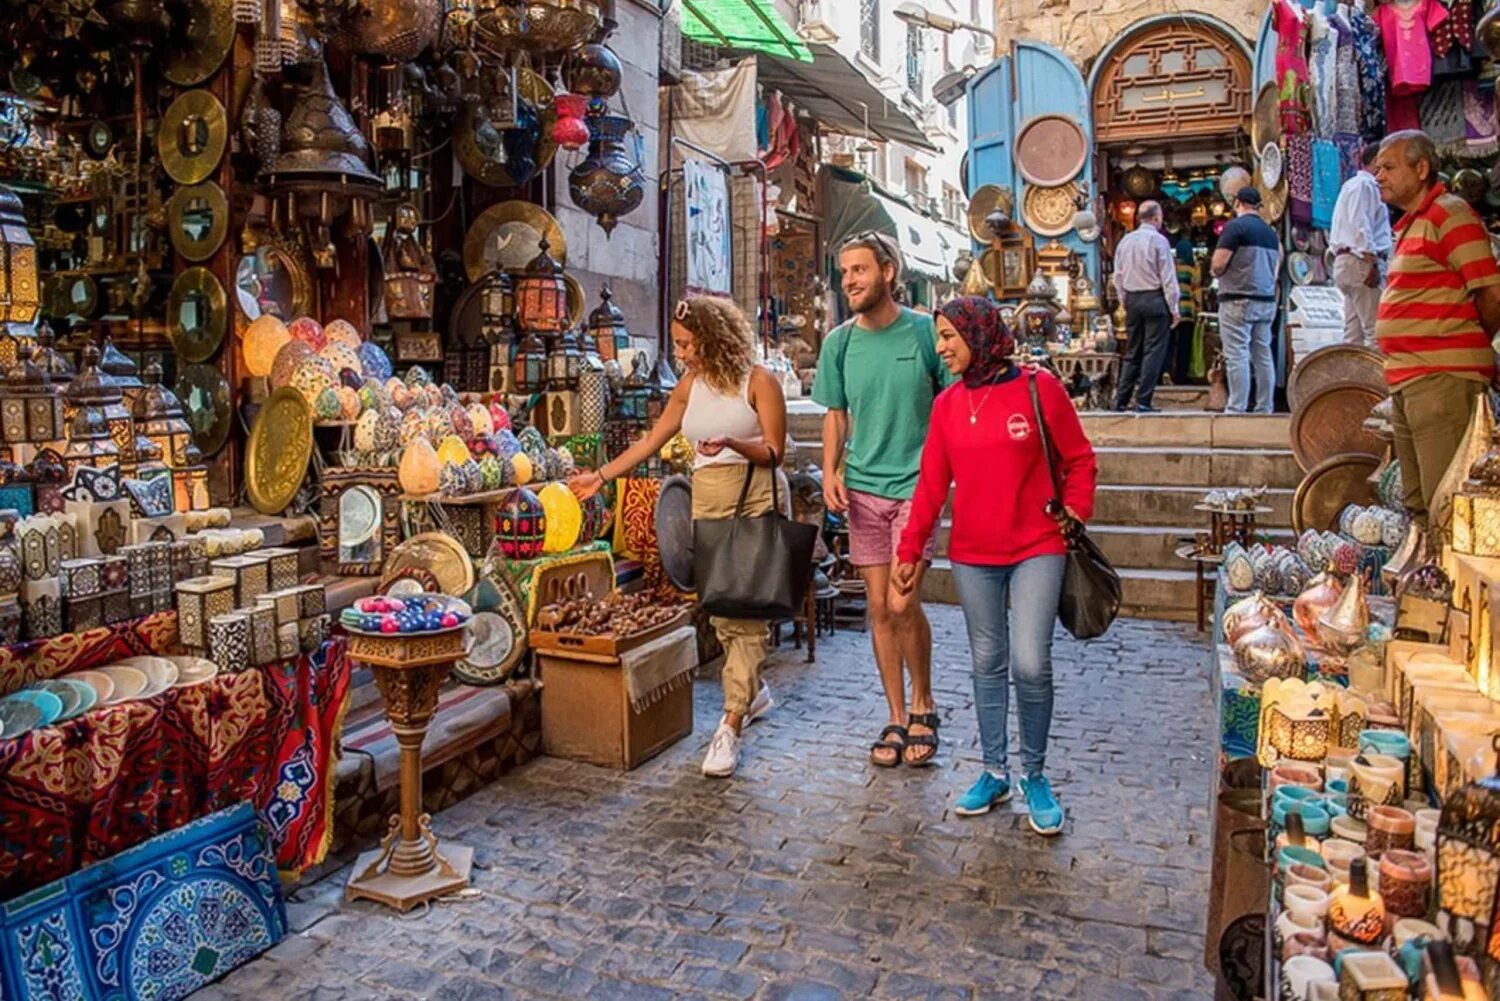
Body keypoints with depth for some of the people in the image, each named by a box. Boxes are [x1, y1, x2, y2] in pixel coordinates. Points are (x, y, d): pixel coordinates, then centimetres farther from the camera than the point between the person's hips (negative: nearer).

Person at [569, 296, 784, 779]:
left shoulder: (758, 380, -4)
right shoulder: (689, 386, 12)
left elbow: (774, 452, -5)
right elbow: (650, 442, 18)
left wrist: (732, 444, -23)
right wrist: (600, 477, 17)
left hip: (756, 499, -5)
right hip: (707, 501, 5)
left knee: (746, 610, -9)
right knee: (720, 608, 6)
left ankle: (731, 725, -8)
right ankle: (753, 690, 29)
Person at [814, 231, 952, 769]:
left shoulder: (925, 331, -4)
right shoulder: (839, 342, 5)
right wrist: (830, 472, -1)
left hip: (915, 485, -3)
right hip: (862, 489, 4)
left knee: (903, 601, -13)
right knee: (878, 608, 8)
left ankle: (922, 706, 12)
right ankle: (897, 718, 22)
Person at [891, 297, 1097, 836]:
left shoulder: (1039, 388, -5)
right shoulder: (948, 405, 6)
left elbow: (1078, 459, 4)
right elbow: (931, 484, 7)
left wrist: (1074, 514, -6)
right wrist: (910, 551, 5)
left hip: (1036, 550, -3)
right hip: (972, 554, 4)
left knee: (1031, 664, -8)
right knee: (987, 663, 11)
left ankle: (1035, 775, 14)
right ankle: (994, 771, 25)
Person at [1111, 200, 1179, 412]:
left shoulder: (1125, 241, 7)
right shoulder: (1158, 240, -9)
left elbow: (1118, 277, 11)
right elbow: (1168, 278, -9)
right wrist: (1174, 309, -5)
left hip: (1132, 299, 6)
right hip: (1155, 299, -6)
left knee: (1132, 351, 12)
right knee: (1153, 351, -2)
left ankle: (1121, 400, 10)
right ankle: (1143, 401, -4)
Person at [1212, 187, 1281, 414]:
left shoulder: (1235, 226, -7)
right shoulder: (1270, 232, 16)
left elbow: (1217, 265, -14)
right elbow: (1275, 268, 23)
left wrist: (1218, 273, 5)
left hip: (1238, 300, -7)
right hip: (1266, 301, 7)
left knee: (1237, 355, -8)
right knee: (1263, 355, 8)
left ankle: (1237, 409, -11)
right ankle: (1264, 409, 9)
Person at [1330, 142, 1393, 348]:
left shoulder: (1354, 185, 26)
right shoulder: (1364, 184, -5)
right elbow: (1360, 226, -18)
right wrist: (1371, 262, -23)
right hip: (1361, 262, -10)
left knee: (1353, 334, 7)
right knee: (1375, 331, -14)